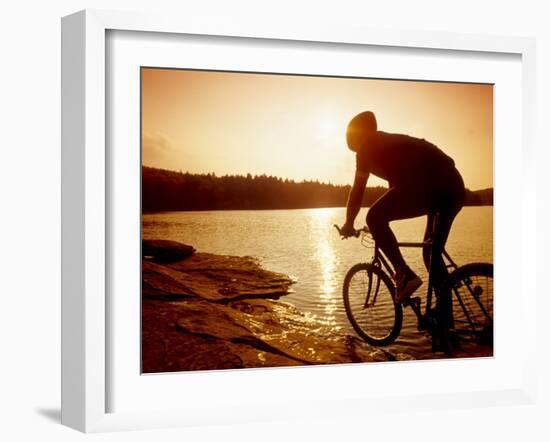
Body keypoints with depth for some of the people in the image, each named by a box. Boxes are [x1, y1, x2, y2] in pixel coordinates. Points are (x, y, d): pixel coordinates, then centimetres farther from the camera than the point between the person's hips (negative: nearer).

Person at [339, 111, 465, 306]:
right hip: (455, 184, 9)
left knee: (374, 218, -6)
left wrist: (348, 224, 21)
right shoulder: (392, 142, 36)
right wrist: (384, 221, 52)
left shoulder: (367, 147, 13)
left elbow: (358, 189, 11)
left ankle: (405, 275, -12)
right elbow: (396, 186, 44)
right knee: (434, 253, 18)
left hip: (428, 183, -9)